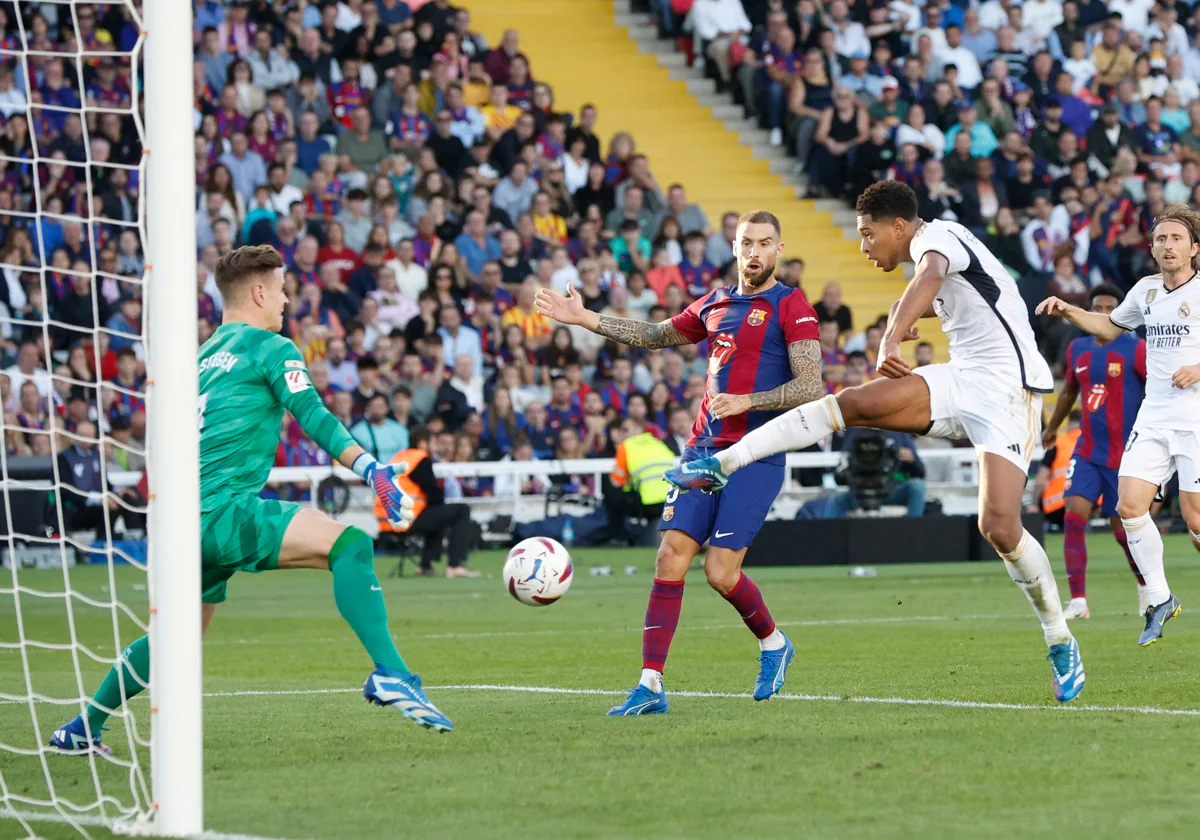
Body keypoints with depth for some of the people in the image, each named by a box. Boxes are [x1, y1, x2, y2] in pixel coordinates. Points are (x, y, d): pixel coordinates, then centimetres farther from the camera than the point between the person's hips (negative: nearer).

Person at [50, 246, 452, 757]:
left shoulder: (203, 356, 24)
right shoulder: (268, 347, 1)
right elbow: (314, 419, -11)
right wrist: (372, 471, -17)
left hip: (187, 518, 9)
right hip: (226, 509, -9)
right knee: (349, 545, -18)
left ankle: (81, 730, 30)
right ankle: (389, 674, -36)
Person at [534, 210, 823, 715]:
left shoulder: (791, 307, -3)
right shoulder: (715, 304, 16)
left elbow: (811, 387, -10)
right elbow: (657, 336, 30)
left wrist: (747, 401, -20)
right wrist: (585, 319, 27)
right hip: (703, 448, 6)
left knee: (720, 573, -10)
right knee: (670, 558, -6)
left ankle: (773, 642, 20)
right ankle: (651, 685, -7)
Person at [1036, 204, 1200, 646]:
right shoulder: (1146, 290, 12)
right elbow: (1109, 326, 30)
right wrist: (1068, 311, 16)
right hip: (1153, 417, 6)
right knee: (1129, 505, -5)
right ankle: (1159, 601, 8)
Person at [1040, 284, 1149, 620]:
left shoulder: (1135, 350, -9)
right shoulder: (1077, 349, 7)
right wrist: (1052, 427, 35)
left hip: (1125, 454, -4)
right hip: (1087, 451, 4)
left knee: (1122, 527, 3)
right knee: (1074, 513, -15)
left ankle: (1146, 583, 33)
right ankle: (1078, 600, -16)